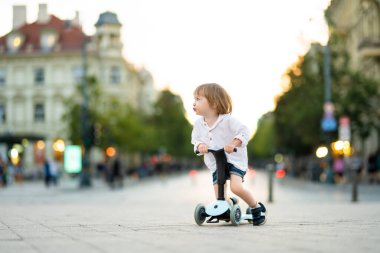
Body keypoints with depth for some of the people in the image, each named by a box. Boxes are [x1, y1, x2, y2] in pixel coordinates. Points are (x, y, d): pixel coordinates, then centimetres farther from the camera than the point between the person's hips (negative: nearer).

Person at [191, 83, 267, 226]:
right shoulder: (198, 124, 2)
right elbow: (195, 139, 7)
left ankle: (257, 208, -4)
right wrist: (199, 145, -17)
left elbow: (244, 132, -14)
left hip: (234, 160, -5)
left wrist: (233, 144, -29)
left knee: (236, 187, -27)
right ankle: (231, 203, 33)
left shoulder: (227, 120, -13)